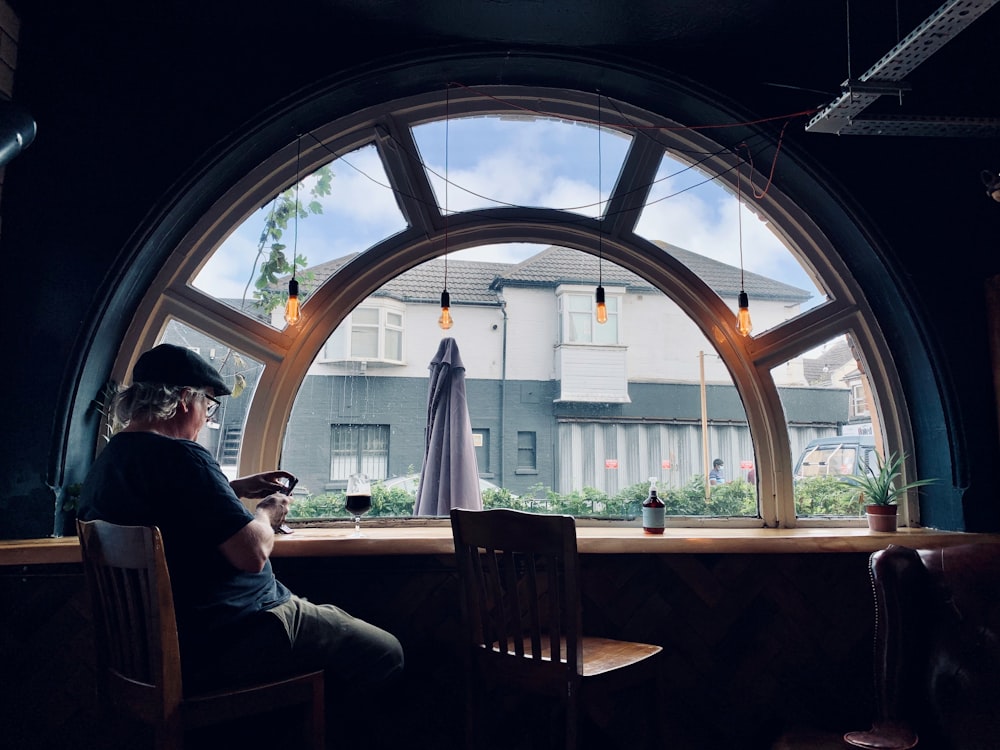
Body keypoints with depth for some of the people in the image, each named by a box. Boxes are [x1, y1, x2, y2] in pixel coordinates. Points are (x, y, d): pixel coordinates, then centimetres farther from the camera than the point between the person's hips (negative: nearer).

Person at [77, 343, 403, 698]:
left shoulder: (105, 462, 7)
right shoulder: (179, 456, -24)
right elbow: (253, 554, -26)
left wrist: (233, 488, 17)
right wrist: (266, 513, -5)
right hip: (224, 643, -10)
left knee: (337, 616, 25)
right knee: (385, 653, -2)